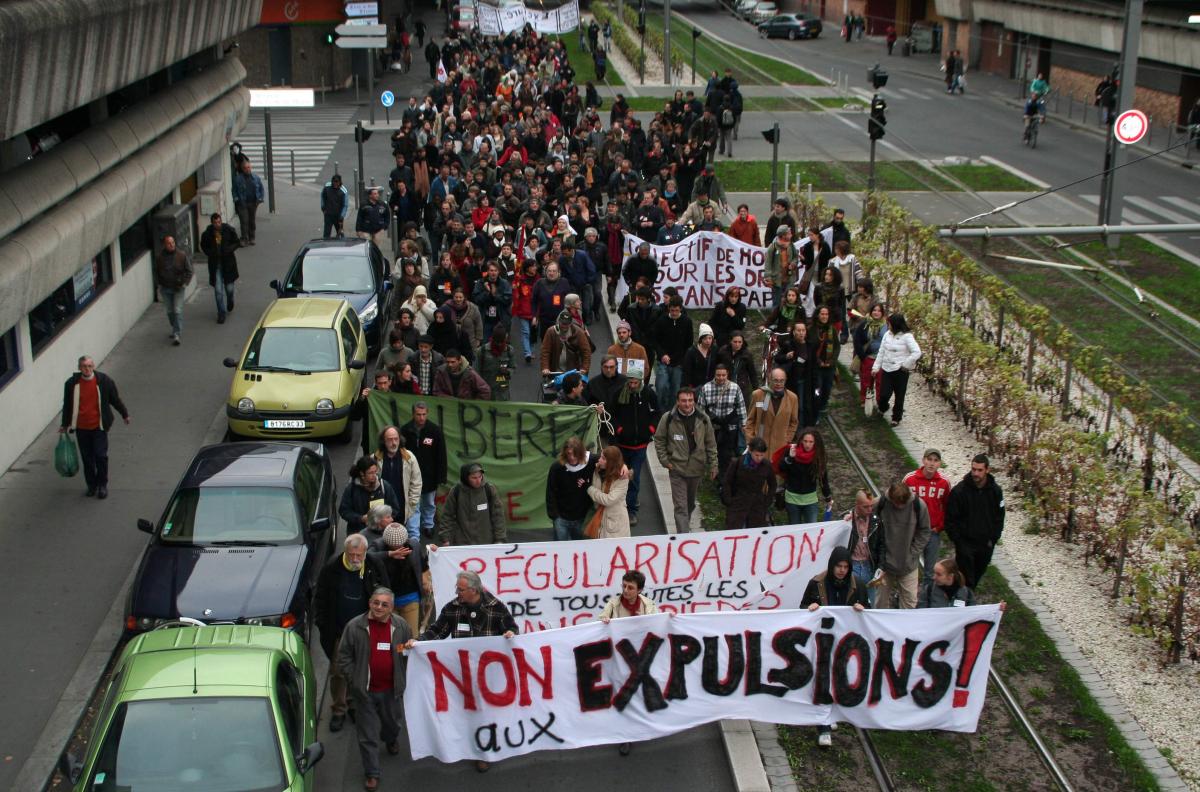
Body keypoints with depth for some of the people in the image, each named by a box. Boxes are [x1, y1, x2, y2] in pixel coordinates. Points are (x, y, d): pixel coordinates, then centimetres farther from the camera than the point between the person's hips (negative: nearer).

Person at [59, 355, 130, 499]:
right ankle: (91, 485, 25)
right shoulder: (71, 383, -5)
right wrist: (65, 425, 15)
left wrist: (125, 415, 17)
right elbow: (67, 405, 8)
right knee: (87, 458, 10)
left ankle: (102, 485, 14)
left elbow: (115, 399, 7)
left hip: (99, 426, -1)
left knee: (101, 456, -2)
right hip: (81, 428, 1)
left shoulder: (104, 380, -7)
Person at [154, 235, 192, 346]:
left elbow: (189, 271, -1)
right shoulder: (159, 257, -4)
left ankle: (176, 334, -9)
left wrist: (185, 283, -10)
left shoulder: (182, 255, -9)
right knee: (169, 311, 13)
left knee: (177, 311, -10)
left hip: (178, 288, -3)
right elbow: (156, 272, 11)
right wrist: (159, 284, 2)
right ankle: (175, 328, 35)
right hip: (165, 289, 3)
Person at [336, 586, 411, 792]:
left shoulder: (401, 626, -5)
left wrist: (404, 678, 4)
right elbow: (344, 656, -4)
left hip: (391, 689, 2)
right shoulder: (355, 626, -11)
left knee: (392, 721, 26)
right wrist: (353, 680, -8)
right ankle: (372, 773, 13)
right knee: (367, 733, 2)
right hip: (365, 690, -2)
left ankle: (391, 740, 59)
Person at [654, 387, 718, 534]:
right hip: (677, 468, -3)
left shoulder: (703, 419, -2)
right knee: (680, 506, -8)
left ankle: (685, 526, 43)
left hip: (696, 468, 3)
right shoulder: (668, 418, -8)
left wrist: (713, 465, 3)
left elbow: (711, 444, 5)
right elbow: (659, 440, 3)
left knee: (691, 503, 20)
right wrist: (664, 460, -4)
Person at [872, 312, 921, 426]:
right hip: (886, 369, 4)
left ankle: (896, 418, 22)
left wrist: (905, 364, -13)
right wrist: (876, 367, 8)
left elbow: (917, 352, -17)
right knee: (884, 394, 2)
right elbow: (881, 352, 11)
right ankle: (882, 408, 35)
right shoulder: (887, 334, 4)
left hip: (900, 371, -4)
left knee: (899, 396, 7)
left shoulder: (907, 336, -13)